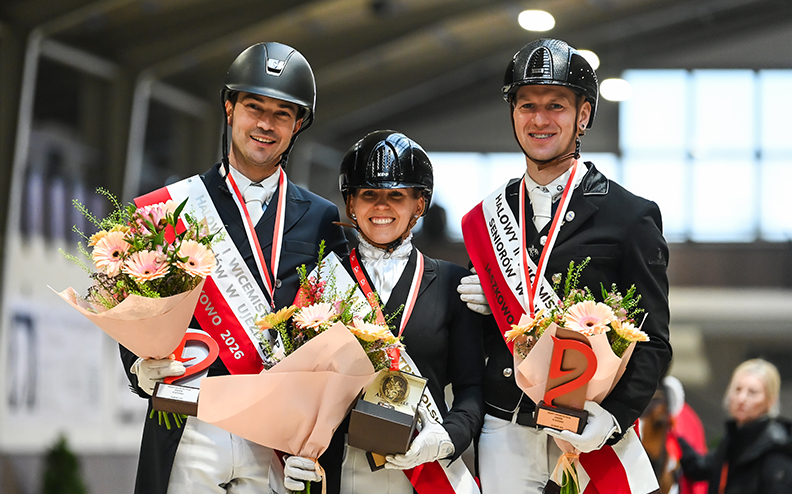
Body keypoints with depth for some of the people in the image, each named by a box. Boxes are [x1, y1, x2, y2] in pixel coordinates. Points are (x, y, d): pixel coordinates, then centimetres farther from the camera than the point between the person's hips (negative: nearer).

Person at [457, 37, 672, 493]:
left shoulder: (632, 217, -1)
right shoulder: (488, 217, 12)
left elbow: (653, 343, -3)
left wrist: (614, 417, -17)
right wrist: (480, 305, -2)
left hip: (591, 434, -3)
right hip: (505, 433, 3)